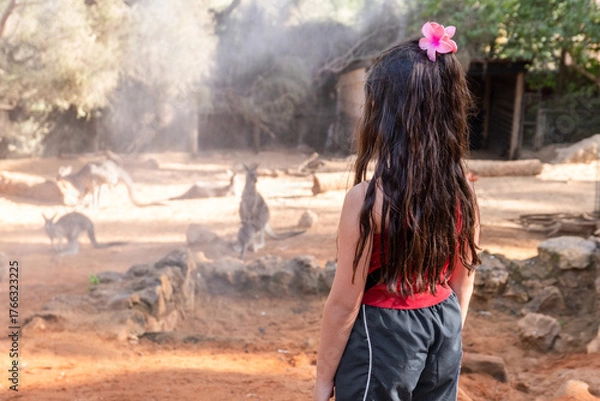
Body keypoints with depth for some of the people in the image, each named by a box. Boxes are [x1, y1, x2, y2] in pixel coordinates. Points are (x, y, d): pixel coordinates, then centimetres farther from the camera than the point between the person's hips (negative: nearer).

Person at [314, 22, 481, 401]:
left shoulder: (368, 197, -20)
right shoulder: (463, 191, -3)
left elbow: (345, 302, -15)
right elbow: (463, 282, 8)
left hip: (383, 336, -5)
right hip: (444, 331, 6)